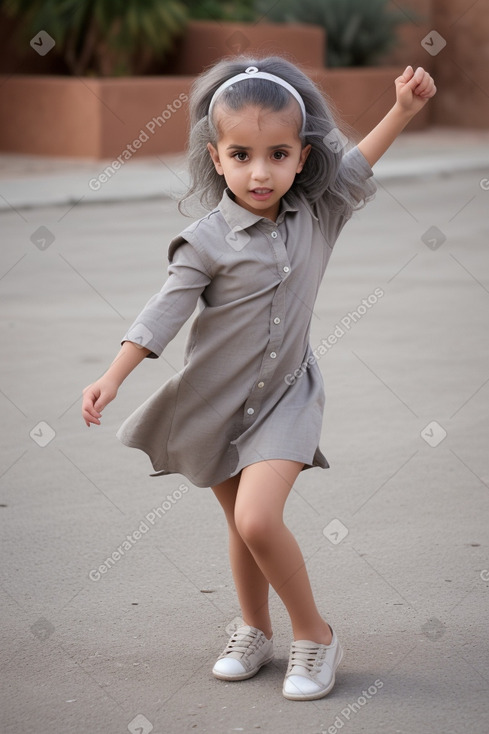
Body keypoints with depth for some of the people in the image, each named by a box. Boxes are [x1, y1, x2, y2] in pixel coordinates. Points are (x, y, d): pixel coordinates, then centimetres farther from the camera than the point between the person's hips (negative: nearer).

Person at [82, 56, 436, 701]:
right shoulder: (208, 241, -15)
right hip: (218, 398, 1)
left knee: (258, 518, -19)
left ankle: (315, 635, -2)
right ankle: (255, 632, 36)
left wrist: (404, 109, -10)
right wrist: (113, 376, -20)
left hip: (284, 395, -1)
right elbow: (165, 312, -13)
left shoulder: (316, 214, -6)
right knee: (242, 524, 14)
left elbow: (358, 165, 3)